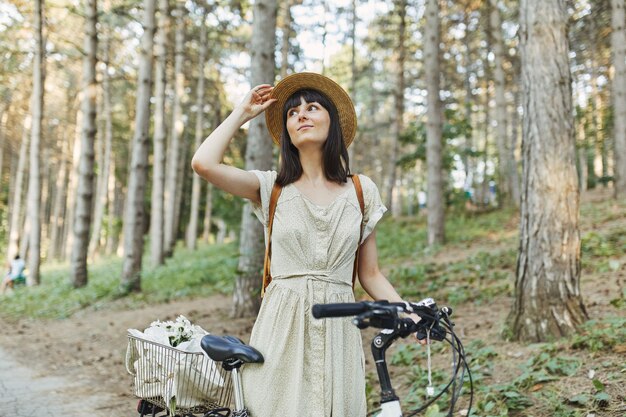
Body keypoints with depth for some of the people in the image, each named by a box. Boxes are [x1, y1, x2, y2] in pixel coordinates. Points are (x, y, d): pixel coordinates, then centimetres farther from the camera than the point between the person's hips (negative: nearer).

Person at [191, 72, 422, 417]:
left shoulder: (361, 191, 8)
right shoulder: (272, 188, 4)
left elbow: (370, 275, 10)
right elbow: (204, 163, -12)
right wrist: (243, 112, 2)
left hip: (338, 332, 1)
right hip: (282, 327, -1)